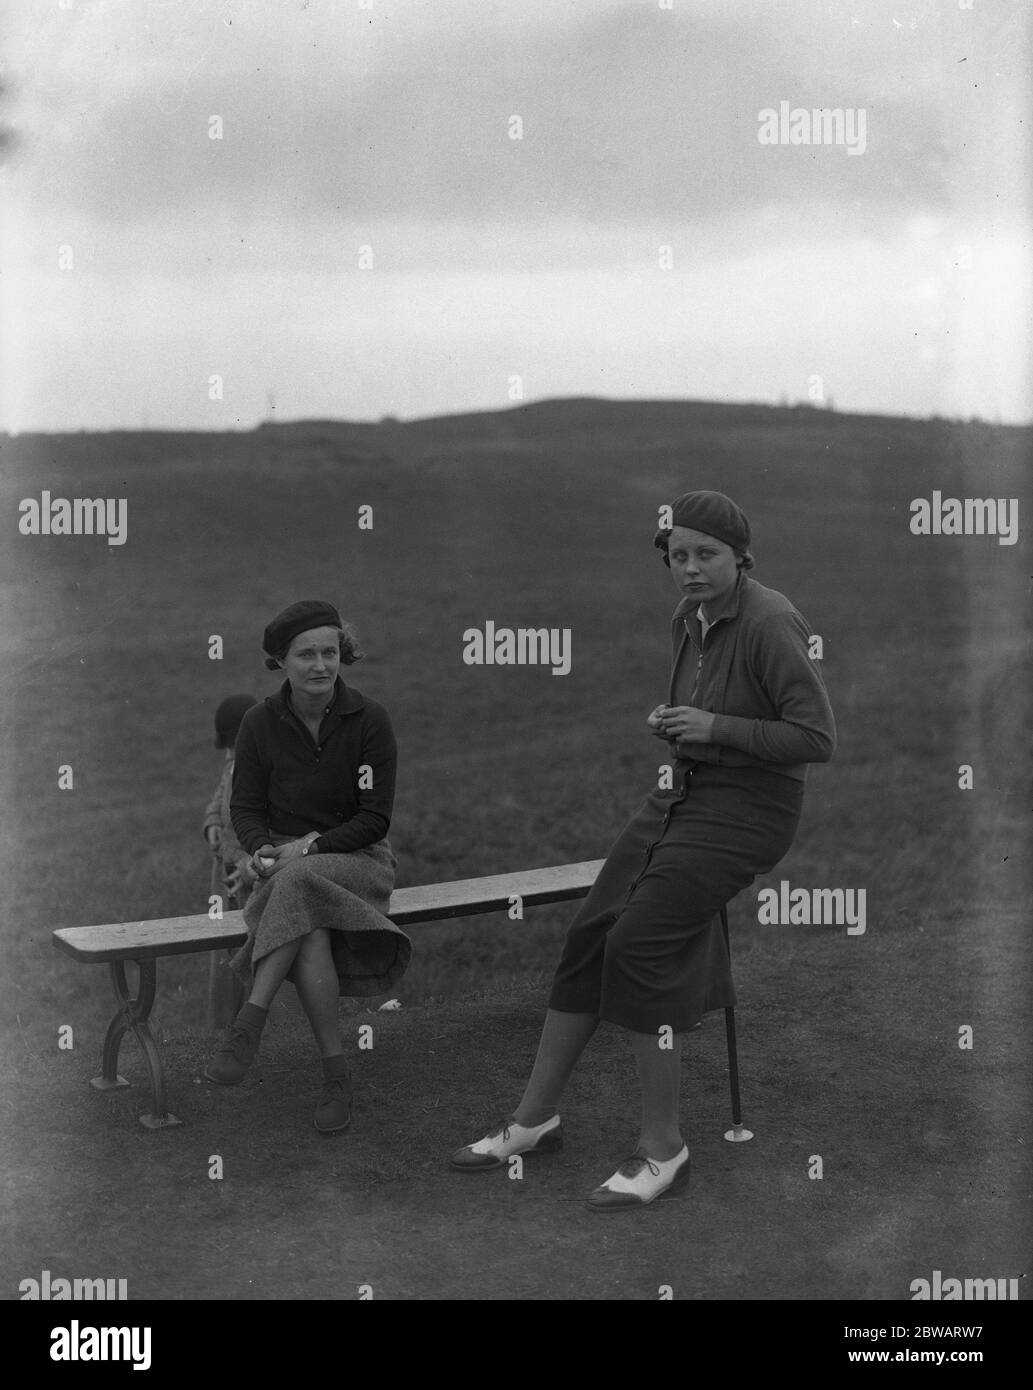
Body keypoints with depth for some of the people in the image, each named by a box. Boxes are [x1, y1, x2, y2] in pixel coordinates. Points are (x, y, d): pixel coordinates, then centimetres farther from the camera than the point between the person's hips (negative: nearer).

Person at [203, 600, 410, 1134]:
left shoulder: (369, 720, -6)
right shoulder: (260, 723, 0)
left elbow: (375, 819, -7)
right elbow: (245, 807, 5)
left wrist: (313, 846, -21)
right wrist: (262, 850, -16)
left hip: (356, 861, -1)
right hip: (285, 867, 2)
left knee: (298, 885, -38)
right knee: (310, 934, -34)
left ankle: (248, 1026, -35)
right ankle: (336, 1075, -27)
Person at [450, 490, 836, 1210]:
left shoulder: (769, 623, -17)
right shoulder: (689, 619, 9)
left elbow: (818, 737, -19)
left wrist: (717, 728, -21)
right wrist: (671, 720, 8)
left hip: (748, 809, -8)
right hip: (683, 794, 8)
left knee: (639, 940, -19)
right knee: (590, 931, 2)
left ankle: (663, 1150, -5)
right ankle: (536, 1116, 16)